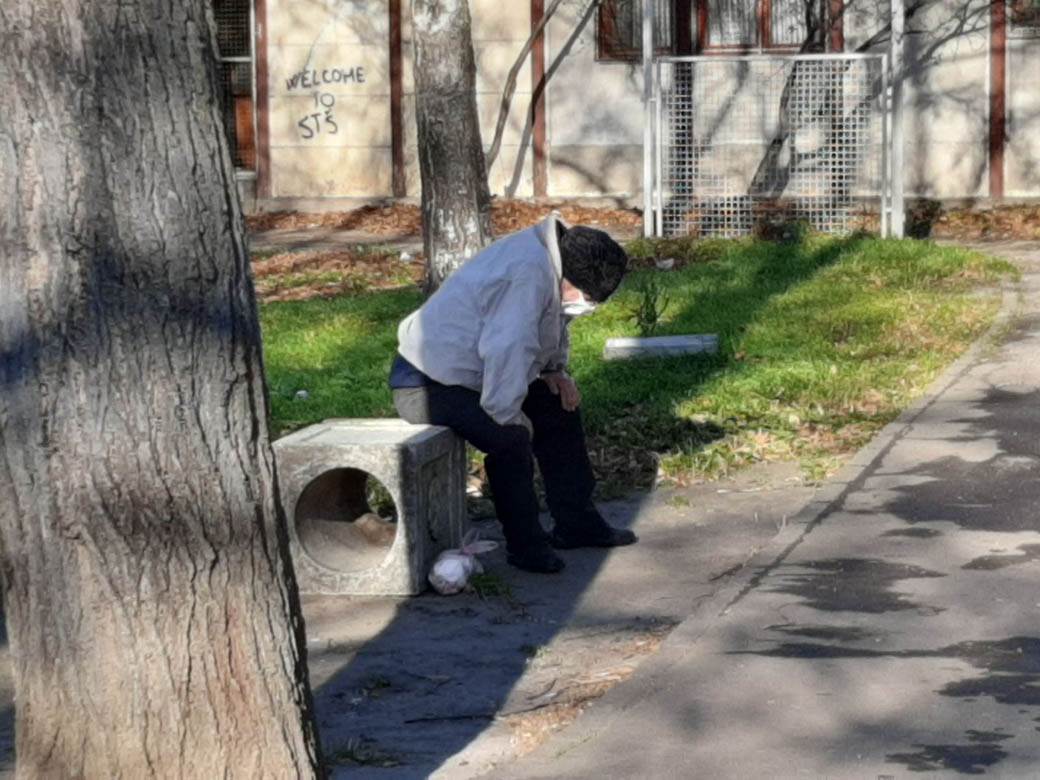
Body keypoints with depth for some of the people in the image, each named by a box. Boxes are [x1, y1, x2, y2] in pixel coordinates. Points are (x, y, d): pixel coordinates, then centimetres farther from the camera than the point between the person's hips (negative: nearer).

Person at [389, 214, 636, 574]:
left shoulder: (547, 260, 3)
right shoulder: (529, 273, -29)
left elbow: (551, 326, 22)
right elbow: (507, 350, -34)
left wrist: (554, 370, 8)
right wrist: (509, 417, -26)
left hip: (469, 373, 11)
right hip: (426, 383, -11)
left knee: (558, 405, 12)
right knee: (510, 437, -29)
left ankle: (575, 523, 21)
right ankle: (525, 543, -11)